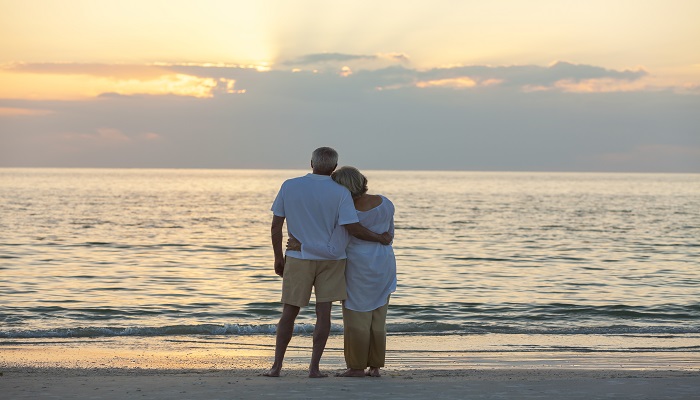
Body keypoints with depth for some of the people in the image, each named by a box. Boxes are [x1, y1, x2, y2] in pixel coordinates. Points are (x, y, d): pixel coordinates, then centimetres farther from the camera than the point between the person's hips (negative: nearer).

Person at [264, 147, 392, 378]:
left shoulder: (289, 186, -4)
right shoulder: (340, 192, -10)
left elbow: (276, 225, -2)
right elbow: (353, 228, -14)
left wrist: (278, 258, 8)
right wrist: (381, 239, 1)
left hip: (298, 259, 1)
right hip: (330, 260, -1)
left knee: (289, 313, 8)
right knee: (323, 313, 2)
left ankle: (277, 366, 5)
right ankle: (314, 368, -2)